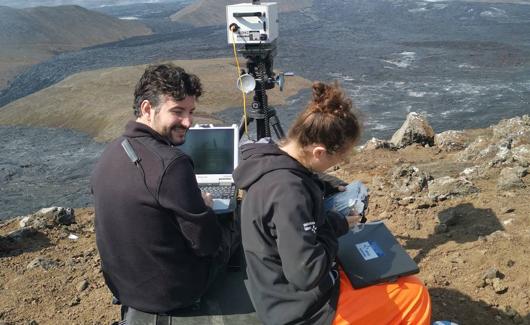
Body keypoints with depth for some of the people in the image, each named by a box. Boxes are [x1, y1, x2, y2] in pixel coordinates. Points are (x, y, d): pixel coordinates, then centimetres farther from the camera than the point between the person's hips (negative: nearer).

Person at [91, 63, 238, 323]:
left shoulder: (109, 153, -4)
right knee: (236, 226, 18)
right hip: (171, 294, -7)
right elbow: (208, 243, -21)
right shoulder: (170, 164, -30)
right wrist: (204, 207, 0)